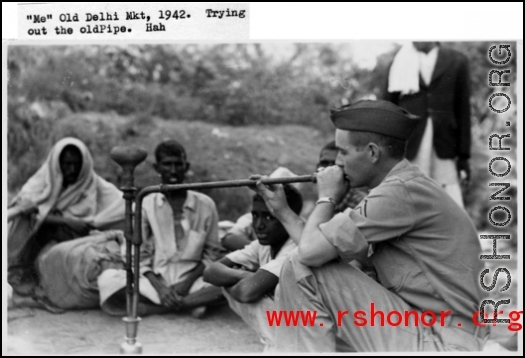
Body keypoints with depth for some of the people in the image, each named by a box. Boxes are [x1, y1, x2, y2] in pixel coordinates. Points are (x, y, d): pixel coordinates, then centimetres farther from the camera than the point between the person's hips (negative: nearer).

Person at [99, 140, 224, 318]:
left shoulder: (205, 205, 4)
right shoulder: (146, 205, 3)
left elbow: (212, 253, 7)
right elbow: (140, 257, 2)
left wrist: (187, 282, -8)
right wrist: (159, 287, -15)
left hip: (192, 280, 1)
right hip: (156, 280, 0)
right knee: (108, 279, -28)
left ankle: (149, 307, -27)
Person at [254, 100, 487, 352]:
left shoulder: (401, 192, -18)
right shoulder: (404, 186, 14)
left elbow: (311, 252, -20)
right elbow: (324, 251, 13)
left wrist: (327, 198, -4)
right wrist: (282, 211, 17)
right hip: (422, 331, 10)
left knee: (303, 271, -12)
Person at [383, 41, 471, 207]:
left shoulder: (456, 61, 7)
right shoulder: (399, 62, 7)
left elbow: (463, 111, 7)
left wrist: (463, 156, 4)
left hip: (444, 149, 0)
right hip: (408, 149, 0)